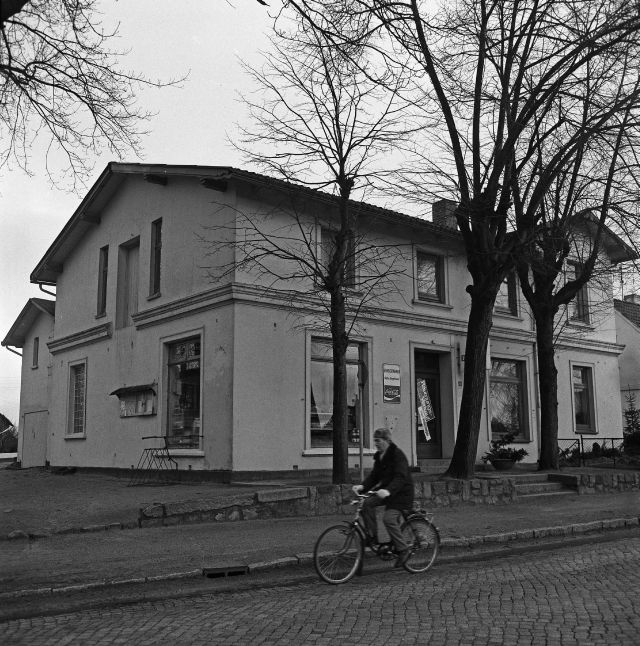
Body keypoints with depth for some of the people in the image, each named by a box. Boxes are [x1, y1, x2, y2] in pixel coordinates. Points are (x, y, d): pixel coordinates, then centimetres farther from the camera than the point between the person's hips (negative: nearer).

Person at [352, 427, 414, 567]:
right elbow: (374, 475, 7)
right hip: (385, 489, 8)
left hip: (401, 492, -8)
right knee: (367, 504, -16)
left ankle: (403, 550, -5)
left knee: (388, 519, -22)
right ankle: (372, 537, -6)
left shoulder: (398, 455, -18)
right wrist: (362, 486, -12)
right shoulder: (379, 456, 8)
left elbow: (400, 477, -29)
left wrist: (388, 491, -45)